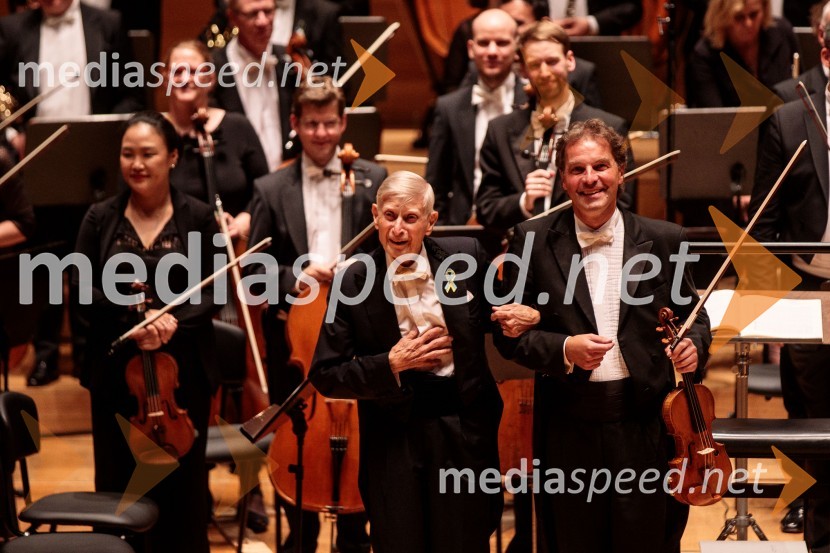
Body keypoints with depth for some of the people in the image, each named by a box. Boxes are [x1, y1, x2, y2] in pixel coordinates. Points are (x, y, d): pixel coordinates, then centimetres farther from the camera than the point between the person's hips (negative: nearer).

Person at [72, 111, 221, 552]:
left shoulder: (199, 218, 0)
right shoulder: (100, 218, 4)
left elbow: (212, 292, -3)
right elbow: (82, 289, -3)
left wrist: (173, 323, -21)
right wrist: (133, 318, -18)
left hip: (183, 371, -1)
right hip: (114, 371, 1)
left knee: (181, 487, 3)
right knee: (116, 485, 4)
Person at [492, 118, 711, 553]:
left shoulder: (663, 240, 3)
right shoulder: (533, 241, 0)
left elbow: (692, 315, 12)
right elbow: (510, 334, 1)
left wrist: (694, 344, -11)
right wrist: (565, 350, -16)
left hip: (645, 423, 0)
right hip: (569, 429, 0)